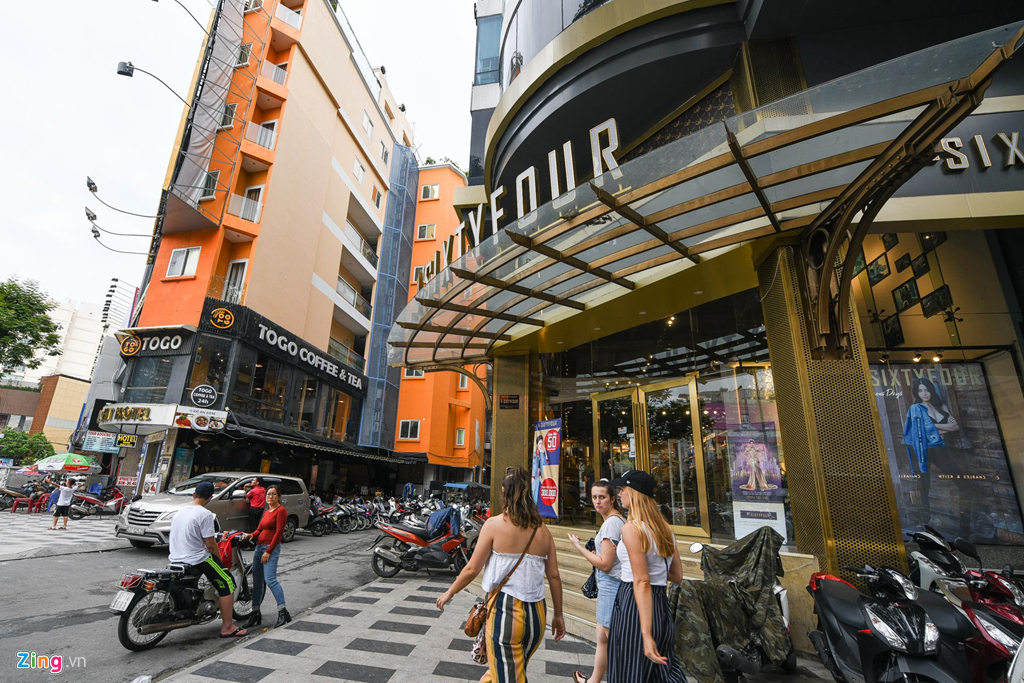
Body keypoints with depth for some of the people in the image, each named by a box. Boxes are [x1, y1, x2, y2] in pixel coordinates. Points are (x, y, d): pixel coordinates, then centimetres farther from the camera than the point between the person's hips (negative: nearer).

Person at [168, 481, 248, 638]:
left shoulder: (180, 511, 8)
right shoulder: (205, 514, -16)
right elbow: (210, 544, -16)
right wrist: (220, 559, 0)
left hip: (175, 559, 9)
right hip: (196, 559, -9)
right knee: (227, 584, -2)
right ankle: (227, 627, -2)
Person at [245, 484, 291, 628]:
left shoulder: (281, 510, -8)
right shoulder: (267, 512, 19)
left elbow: (279, 532, -14)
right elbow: (259, 529, 18)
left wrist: (268, 551, -16)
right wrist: (251, 535, -4)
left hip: (271, 548, -9)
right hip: (259, 547, 9)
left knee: (270, 579, -17)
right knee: (257, 581, 10)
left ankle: (283, 611, -14)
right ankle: (256, 614, 20)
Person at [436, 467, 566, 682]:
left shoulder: (494, 524, -10)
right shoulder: (542, 530, 1)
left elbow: (472, 569, -7)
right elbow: (554, 576, 4)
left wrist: (450, 592, 10)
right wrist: (558, 615, 15)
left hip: (504, 610, -4)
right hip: (536, 614, 4)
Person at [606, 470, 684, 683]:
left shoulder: (632, 528, -17)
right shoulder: (665, 528, 7)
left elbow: (642, 583, -21)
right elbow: (678, 576, 13)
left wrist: (646, 635, -22)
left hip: (634, 605, -7)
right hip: (662, 605, 8)